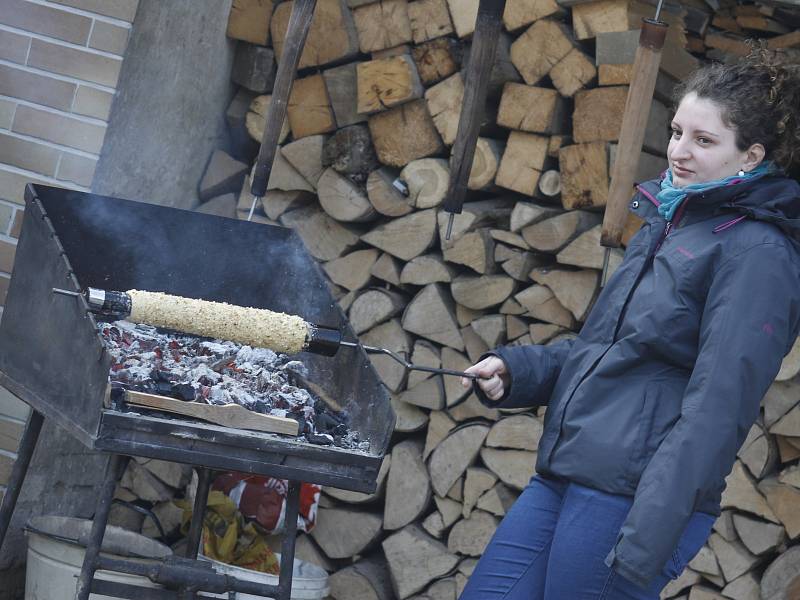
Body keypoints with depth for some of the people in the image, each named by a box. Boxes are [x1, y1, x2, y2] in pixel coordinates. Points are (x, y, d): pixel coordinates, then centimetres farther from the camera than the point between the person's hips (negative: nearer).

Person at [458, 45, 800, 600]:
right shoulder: (669, 224, 15)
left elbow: (716, 410, -18)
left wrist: (646, 541, -23)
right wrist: (515, 370, 7)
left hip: (637, 501, -8)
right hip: (561, 481, 8)